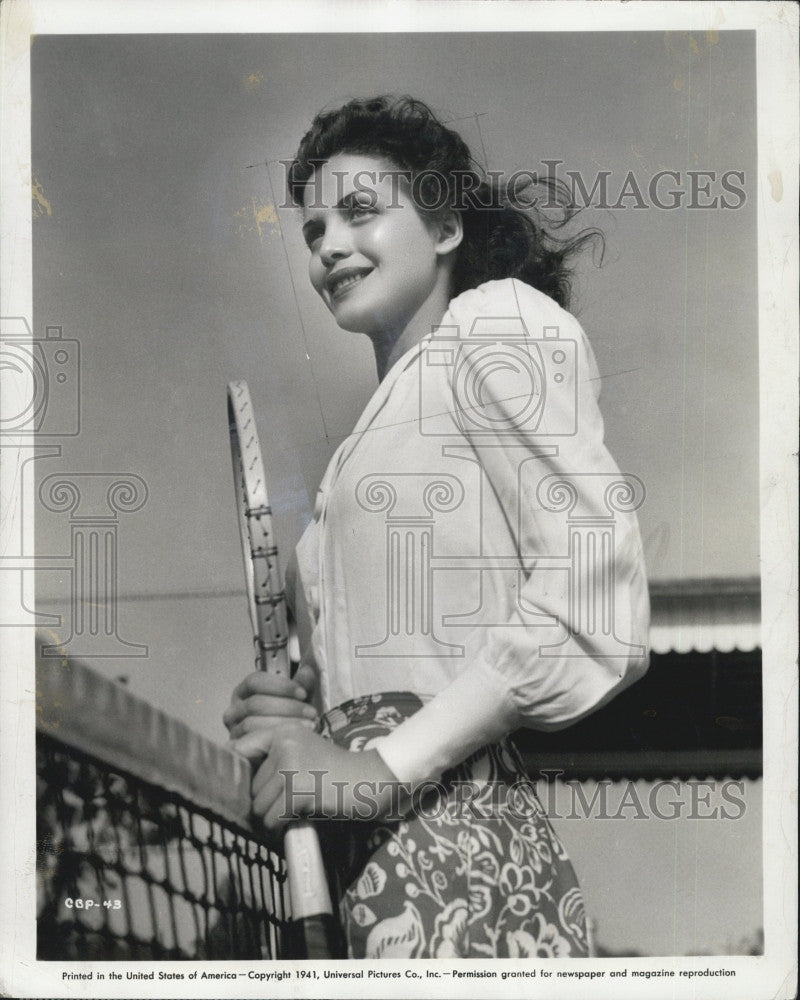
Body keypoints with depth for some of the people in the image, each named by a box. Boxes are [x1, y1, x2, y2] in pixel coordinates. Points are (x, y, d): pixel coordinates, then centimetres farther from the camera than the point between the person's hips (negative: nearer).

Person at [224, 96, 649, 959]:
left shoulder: (502, 316, 2)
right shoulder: (386, 417, 25)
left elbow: (597, 606, -12)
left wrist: (383, 766, -15)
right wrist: (303, 714, 3)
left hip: (456, 849, -7)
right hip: (373, 866, 7)